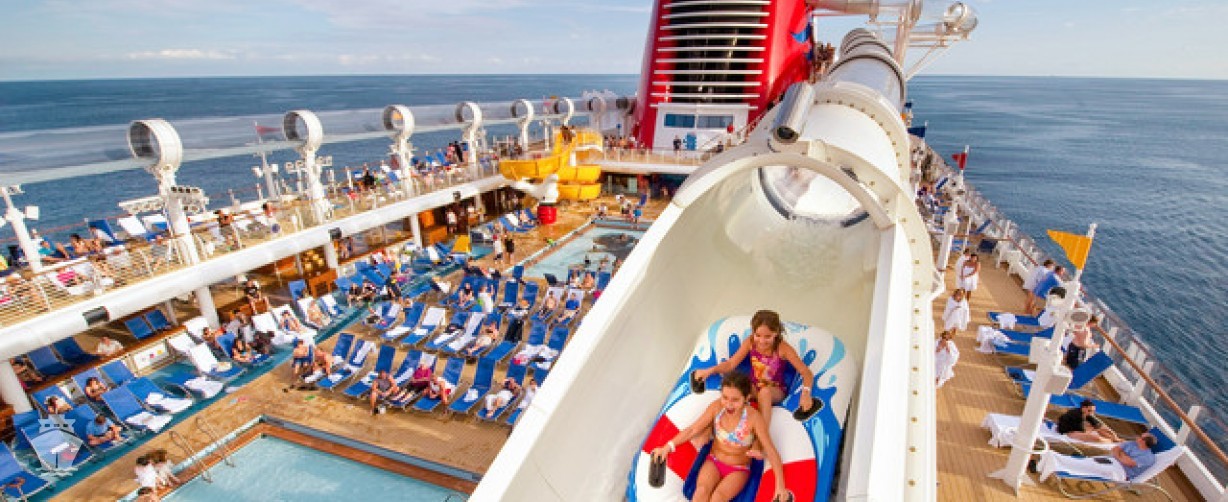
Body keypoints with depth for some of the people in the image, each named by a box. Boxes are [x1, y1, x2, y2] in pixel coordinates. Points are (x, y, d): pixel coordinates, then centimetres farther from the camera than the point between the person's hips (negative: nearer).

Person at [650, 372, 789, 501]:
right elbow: (693, 429, -6)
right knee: (702, 491, -26)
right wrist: (668, 446, -13)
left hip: (738, 470, -2)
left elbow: (771, 452, -18)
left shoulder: (754, 418, -25)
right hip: (714, 461, 2)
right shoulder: (716, 407, -16)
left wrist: (780, 486, -20)